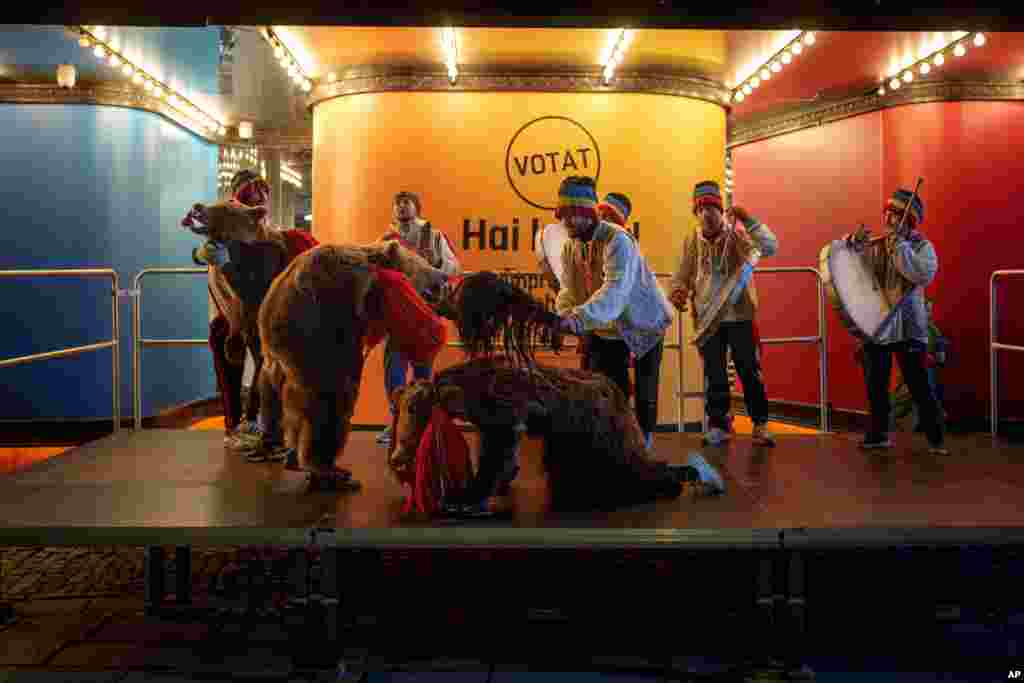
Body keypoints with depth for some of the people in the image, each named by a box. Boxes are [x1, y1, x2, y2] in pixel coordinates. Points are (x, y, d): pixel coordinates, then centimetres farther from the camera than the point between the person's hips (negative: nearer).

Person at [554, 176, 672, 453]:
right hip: (607, 329, 6)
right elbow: (570, 290, -4)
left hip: (643, 324, -6)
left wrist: (579, 319, -56)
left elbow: (615, 290, -43)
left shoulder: (617, 241, -29)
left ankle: (642, 441, 24)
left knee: (644, 391, 5)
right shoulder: (569, 248, -5)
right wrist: (563, 315, -28)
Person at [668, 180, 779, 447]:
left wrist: (749, 220, -23)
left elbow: (770, 247, -17)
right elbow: (682, 276, 4)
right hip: (707, 317, 2)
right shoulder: (691, 241, 4)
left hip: (739, 315, -2)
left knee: (749, 370, 1)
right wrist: (678, 292, -17)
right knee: (714, 374, 7)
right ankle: (717, 425, 16)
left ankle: (760, 424, 11)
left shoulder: (739, 235, -2)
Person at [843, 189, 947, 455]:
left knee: (919, 386, -4)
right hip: (875, 326, 4)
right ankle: (878, 435, 25)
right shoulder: (874, 245, 6)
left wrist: (900, 247, -21)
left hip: (907, 329, -4)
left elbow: (925, 276, -21)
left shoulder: (922, 246, -3)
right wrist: (854, 241, -16)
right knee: (875, 385, 11)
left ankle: (936, 439, 7)